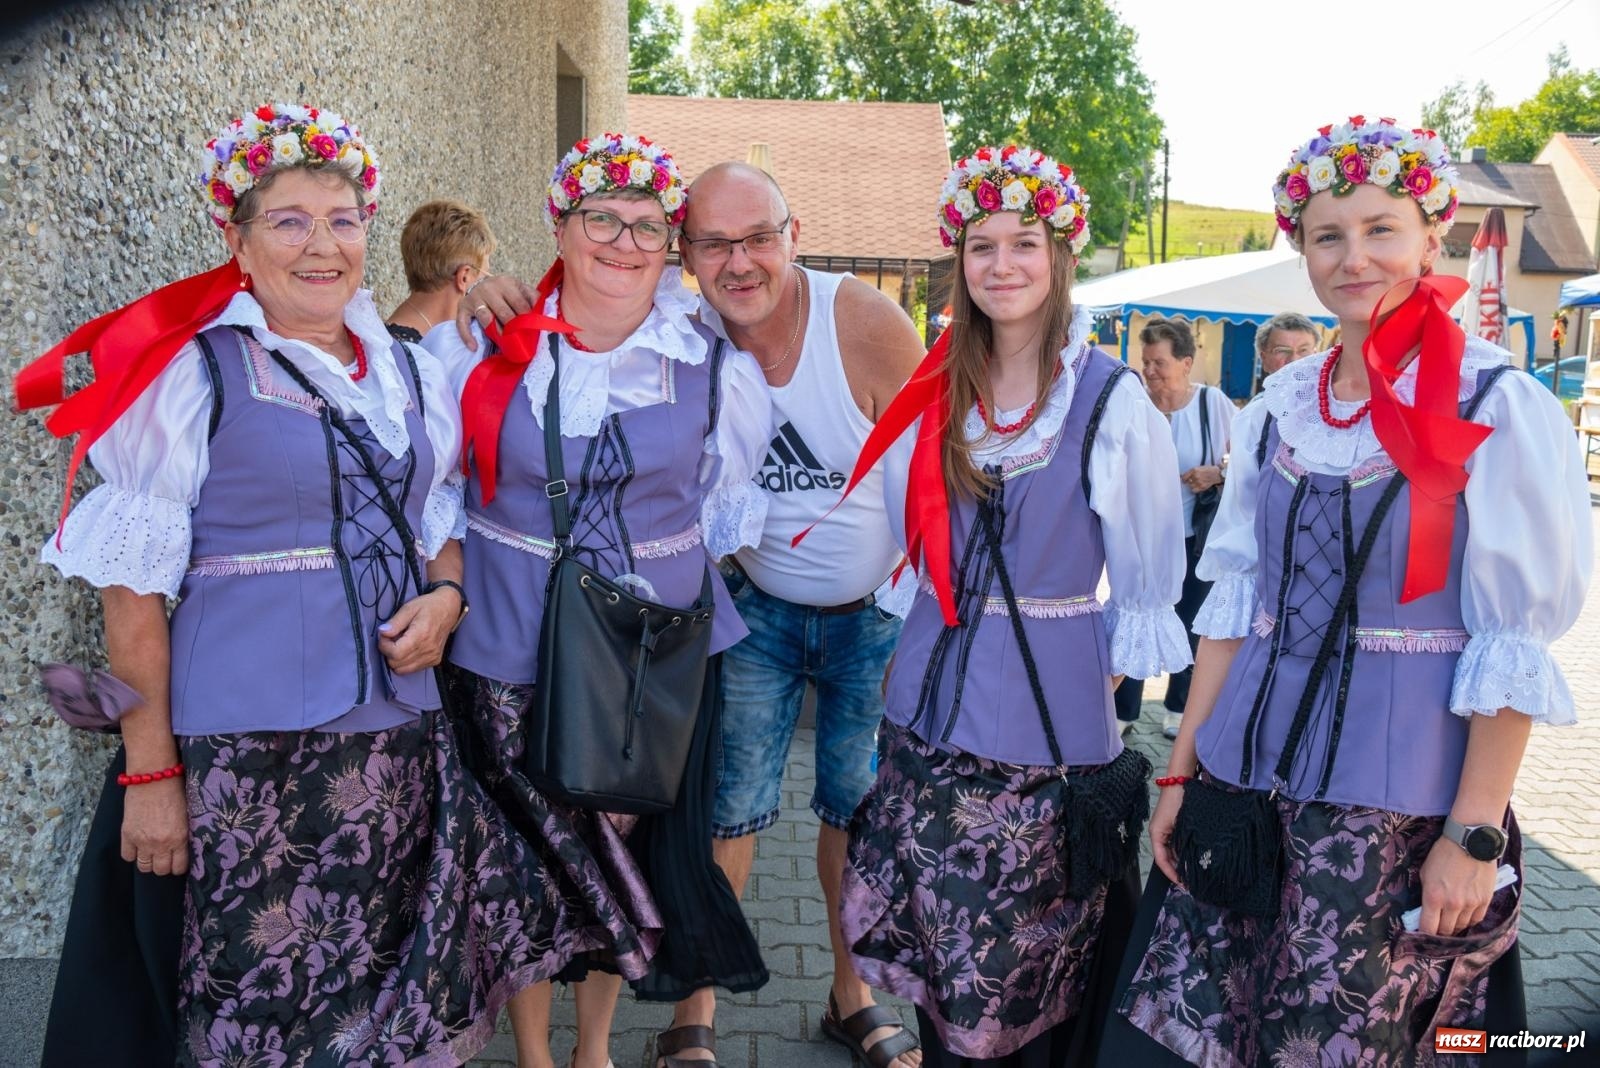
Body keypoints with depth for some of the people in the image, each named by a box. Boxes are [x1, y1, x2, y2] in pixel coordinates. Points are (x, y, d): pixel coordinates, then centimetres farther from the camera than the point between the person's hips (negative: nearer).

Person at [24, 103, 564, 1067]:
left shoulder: (413, 374, 10)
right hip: (245, 749, -4)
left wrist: (445, 600, -2)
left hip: (400, 734, 5)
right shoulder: (189, 373, -5)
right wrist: (150, 770, -9)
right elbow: (135, 588, -6)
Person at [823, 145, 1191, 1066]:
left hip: (1050, 724, -4)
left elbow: (1148, 593, -3)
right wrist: (958, 645, 9)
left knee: (1032, 981, 9)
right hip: (931, 714, 4)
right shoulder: (934, 394, 4)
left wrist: (1091, 693, -6)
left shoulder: (1116, 403, -8)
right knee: (940, 965, 14)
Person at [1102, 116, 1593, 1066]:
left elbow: (1516, 646, -9)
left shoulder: (1500, 410, -8)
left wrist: (1475, 833, -12)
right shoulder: (1286, 404, 6)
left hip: (1392, 807, -4)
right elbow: (1235, 601, 9)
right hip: (1247, 779, 5)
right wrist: (1182, 770, 8)